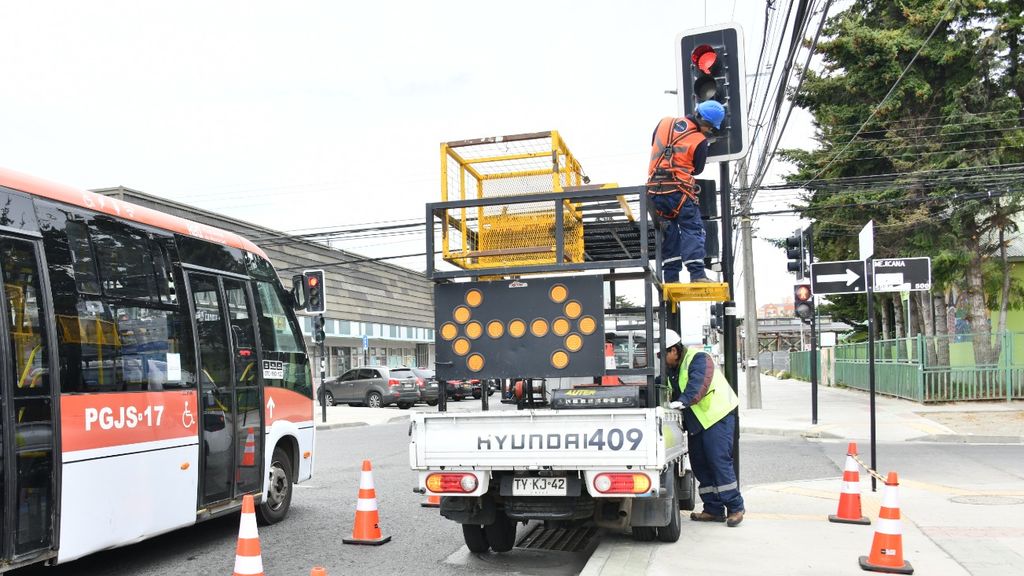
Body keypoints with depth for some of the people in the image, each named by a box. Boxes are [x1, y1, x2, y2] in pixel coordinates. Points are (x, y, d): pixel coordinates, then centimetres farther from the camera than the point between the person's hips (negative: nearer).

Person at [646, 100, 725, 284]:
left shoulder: (664, 123, 10)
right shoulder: (700, 141, -5)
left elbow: (653, 145, 25)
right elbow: (697, 169, 7)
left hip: (654, 189, 6)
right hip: (678, 189, -6)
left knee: (669, 232, 11)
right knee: (692, 229, -2)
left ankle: (671, 277, 8)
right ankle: (697, 274, -14)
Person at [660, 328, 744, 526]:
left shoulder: (698, 359, -15)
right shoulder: (671, 369, 13)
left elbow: (698, 384, -31)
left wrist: (683, 401, -44)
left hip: (717, 417, -9)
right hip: (695, 421, 9)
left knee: (719, 461, -12)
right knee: (699, 464, 7)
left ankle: (735, 508, -3)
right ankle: (714, 509, 14)